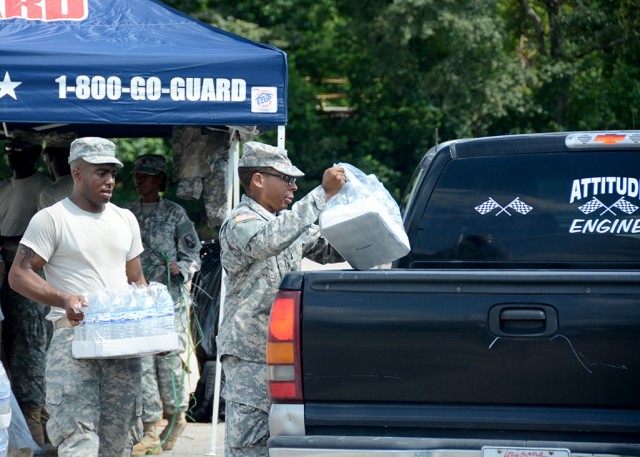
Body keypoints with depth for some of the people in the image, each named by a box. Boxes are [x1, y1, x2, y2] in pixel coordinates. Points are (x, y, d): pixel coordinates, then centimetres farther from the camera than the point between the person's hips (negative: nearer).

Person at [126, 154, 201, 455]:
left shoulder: (175, 213, 4)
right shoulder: (127, 215, 13)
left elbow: (193, 255, 4)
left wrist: (180, 269, -14)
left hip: (170, 297, -3)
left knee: (168, 359, -5)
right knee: (142, 360, -5)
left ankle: (176, 416, 18)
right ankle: (150, 431, -4)